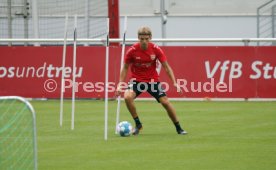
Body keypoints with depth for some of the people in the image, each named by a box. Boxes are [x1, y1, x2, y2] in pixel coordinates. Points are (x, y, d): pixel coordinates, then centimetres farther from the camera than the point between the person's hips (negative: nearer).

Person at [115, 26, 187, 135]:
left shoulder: (156, 49, -13)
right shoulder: (132, 51, -15)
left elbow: (166, 67, -7)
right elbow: (125, 68, -2)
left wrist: (174, 83, -15)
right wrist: (120, 84, -10)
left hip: (152, 79, 1)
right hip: (137, 80, -1)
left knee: (165, 102, -7)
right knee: (127, 97, -27)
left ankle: (178, 128, 10)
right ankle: (137, 124, -7)